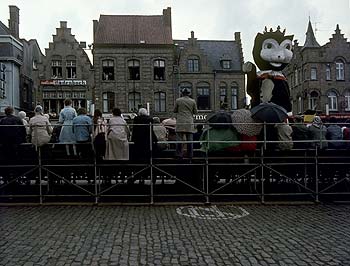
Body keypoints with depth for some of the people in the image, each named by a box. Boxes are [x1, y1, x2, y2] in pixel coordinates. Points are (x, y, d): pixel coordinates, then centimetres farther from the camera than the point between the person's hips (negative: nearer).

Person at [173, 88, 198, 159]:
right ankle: (190, 155, 6)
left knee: (179, 139, 0)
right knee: (190, 139, 5)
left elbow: (174, 111, 8)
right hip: (189, 122, 1)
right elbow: (195, 112, 9)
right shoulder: (193, 101, 5)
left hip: (180, 122, -1)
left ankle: (179, 155, -2)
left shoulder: (178, 100, 1)